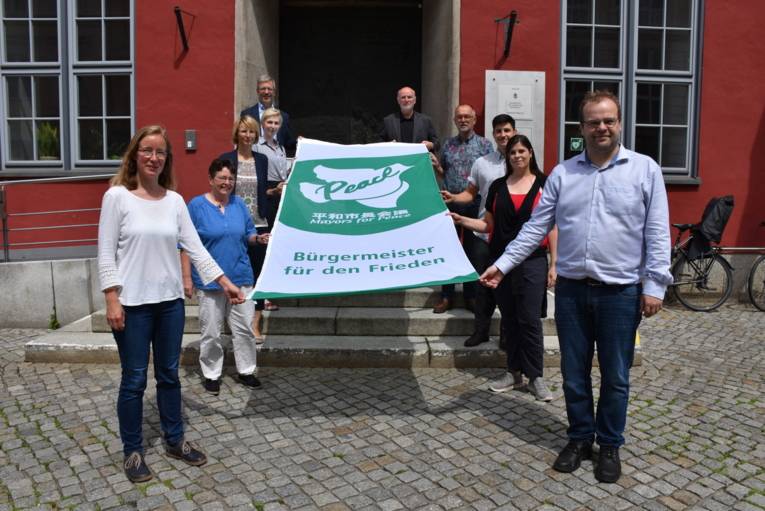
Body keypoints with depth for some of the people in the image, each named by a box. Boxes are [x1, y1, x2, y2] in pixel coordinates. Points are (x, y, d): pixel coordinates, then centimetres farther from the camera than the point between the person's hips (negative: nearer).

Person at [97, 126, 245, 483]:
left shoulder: (175, 200, 5)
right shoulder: (117, 196, -6)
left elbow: (195, 247, 3)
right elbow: (106, 253, -7)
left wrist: (224, 282, -4)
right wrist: (112, 300, -14)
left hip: (170, 301, 4)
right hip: (133, 303, -4)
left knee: (169, 374, 15)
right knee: (134, 379, 6)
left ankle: (174, 440, 30)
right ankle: (132, 451, 23)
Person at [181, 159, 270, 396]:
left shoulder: (239, 204, 6)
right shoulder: (196, 205, -6)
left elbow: (248, 234, 14)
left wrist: (259, 238, -9)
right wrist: (187, 277, -9)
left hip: (241, 278, 4)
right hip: (209, 280, -3)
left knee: (245, 328, 9)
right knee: (211, 332, 6)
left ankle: (246, 371, 24)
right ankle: (211, 375, 22)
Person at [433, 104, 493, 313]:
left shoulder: (484, 144, 3)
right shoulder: (448, 144, 11)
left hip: (475, 204, -2)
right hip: (451, 202, 2)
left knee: (472, 250, 6)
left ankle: (471, 296, 17)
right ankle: (447, 296, 13)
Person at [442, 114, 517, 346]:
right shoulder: (481, 163, 8)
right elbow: (471, 193, 11)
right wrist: (453, 197, -8)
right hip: (485, 234, 2)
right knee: (483, 284, 9)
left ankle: (508, 333, 22)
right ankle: (481, 329, 23)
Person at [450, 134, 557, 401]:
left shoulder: (544, 184, 1)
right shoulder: (498, 186, 9)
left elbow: (552, 226, 0)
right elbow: (488, 224, 11)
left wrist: (553, 264, -4)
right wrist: (462, 220, -5)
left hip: (532, 262, -3)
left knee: (529, 320, -4)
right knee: (509, 319, 9)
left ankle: (535, 376, 8)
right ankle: (514, 373, 21)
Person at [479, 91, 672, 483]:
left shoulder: (645, 169, 0)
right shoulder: (562, 173, 6)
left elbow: (657, 233, -3)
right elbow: (536, 227, 5)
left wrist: (655, 284, -9)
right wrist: (503, 264, -2)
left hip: (620, 292, -2)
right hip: (571, 290, 2)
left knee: (615, 377, 10)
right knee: (574, 374, 12)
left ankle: (610, 445, 28)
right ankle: (580, 438, 31)